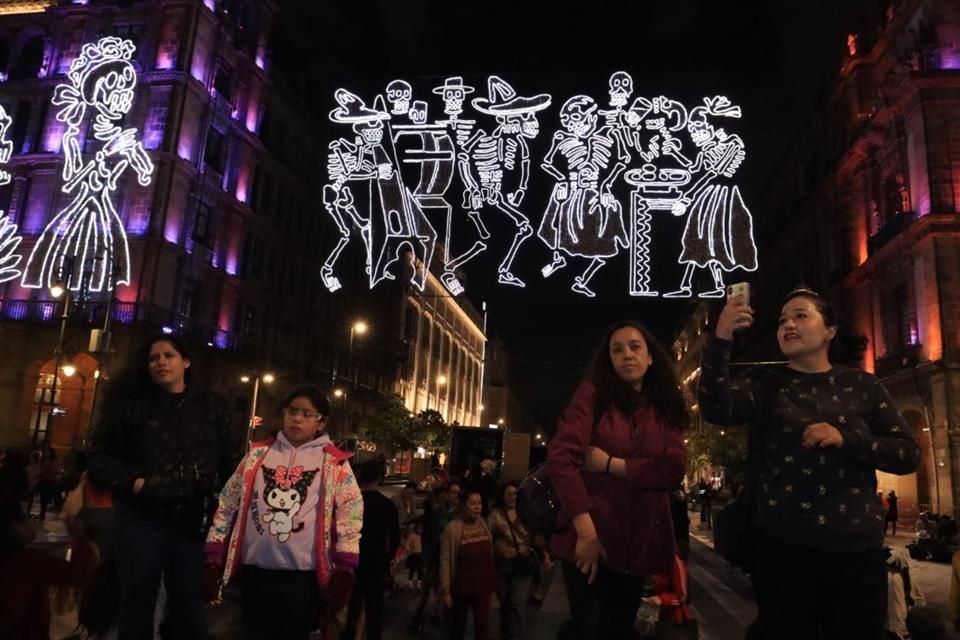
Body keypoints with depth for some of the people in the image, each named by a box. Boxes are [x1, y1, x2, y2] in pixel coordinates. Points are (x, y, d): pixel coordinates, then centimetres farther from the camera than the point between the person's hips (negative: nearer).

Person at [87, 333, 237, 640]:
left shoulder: (211, 406, 6)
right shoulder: (132, 404, 4)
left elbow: (230, 461, 4)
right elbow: (99, 456, 4)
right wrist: (132, 483, -11)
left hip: (193, 521, 1)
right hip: (140, 518, 0)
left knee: (189, 606, 11)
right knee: (136, 605, 11)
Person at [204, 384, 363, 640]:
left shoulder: (334, 464, -2)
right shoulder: (258, 454, 7)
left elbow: (351, 515, -4)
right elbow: (227, 506, 10)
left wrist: (343, 573, -9)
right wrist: (213, 560, 6)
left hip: (304, 577, -2)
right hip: (255, 573, 3)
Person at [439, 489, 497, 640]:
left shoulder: (485, 524, 0)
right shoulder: (452, 528, -14)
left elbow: (490, 555, 8)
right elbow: (445, 561, -12)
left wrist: (492, 584, 11)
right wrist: (445, 590, -13)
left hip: (483, 586, 3)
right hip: (461, 587, -3)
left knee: (483, 626, 5)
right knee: (457, 626, 13)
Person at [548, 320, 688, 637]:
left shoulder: (666, 407, 8)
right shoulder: (593, 393, -3)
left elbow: (674, 469, -5)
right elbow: (560, 457, -14)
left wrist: (610, 464, -15)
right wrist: (585, 530, -21)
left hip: (639, 543, 4)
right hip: (590, 538, -3)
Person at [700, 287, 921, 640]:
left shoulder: (862, 385, 6)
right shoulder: (765, 382, 3)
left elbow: (908, 454, 2)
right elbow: (716, 409, -16)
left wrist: (845, 440, -15)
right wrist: (720, 339, -28)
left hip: (856, 549, 1)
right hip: (784, 547, -1)